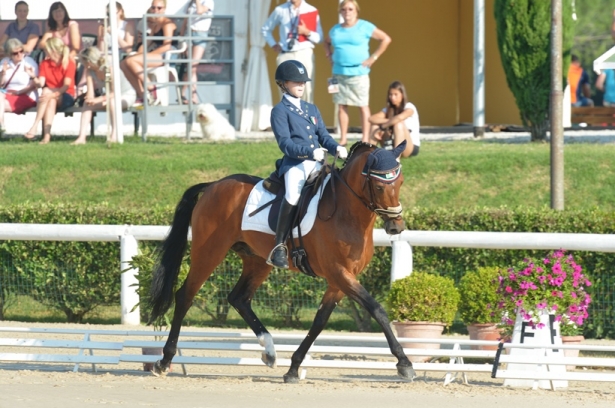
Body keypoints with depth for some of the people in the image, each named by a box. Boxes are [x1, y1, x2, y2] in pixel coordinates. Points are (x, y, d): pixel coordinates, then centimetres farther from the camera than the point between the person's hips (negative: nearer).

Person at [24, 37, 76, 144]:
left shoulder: (69, 63, -7)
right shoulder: (45, 63, 7)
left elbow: (66, 85, -17)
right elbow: (41, 83, -3)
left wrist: (53, 94, -33)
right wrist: (34, 79, -25)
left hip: (65, 97, -3)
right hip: (52, 96, 3)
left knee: (46, 91, -34)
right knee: (51, 102, -35)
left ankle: (34, 127, -39)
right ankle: (47, 135, -50)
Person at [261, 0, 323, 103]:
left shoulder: (311, 11, 2)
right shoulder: (280, 10, 7)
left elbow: (319, 37, 4)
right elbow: (265, 29, 23)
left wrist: (307, 32, -14)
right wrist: (273, 45, 10)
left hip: (305, 55, -2)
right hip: (285, 55, 2)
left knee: (307, 93, -4)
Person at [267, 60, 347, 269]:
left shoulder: (312, 109, 22)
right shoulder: (280, 111, 2)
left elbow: (323, 136, 17)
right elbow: (285, 143, -9)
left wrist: (336, 147, -6)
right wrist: (310, 151, -23)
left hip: (316, 163, 7)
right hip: (294, 163, -7)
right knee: (293, 193, -34)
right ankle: (279, 247, -31)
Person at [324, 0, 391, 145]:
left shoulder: (364, 27, -2)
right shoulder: (335, 30, 12)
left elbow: (386, 39, -2)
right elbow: (327, 42, 33)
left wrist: (373, 57, -5)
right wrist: (329, 55, 15)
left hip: (358, 72, -5)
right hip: (339, 72, 5)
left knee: (363, 106, -3)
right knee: (342, 106, 4)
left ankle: (365, 139, -2)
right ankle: (343, 138, 8)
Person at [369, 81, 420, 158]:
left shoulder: (409, 107, -11)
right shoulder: (388, 110, 5)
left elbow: (400, 117, -35)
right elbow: (371, 118, -12)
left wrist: (382, 127, -29)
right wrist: (388, 121, -24)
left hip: (412, 147, -5)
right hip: (393, 146, 5)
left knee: (399, 124, -33)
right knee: (375, 125, -8)